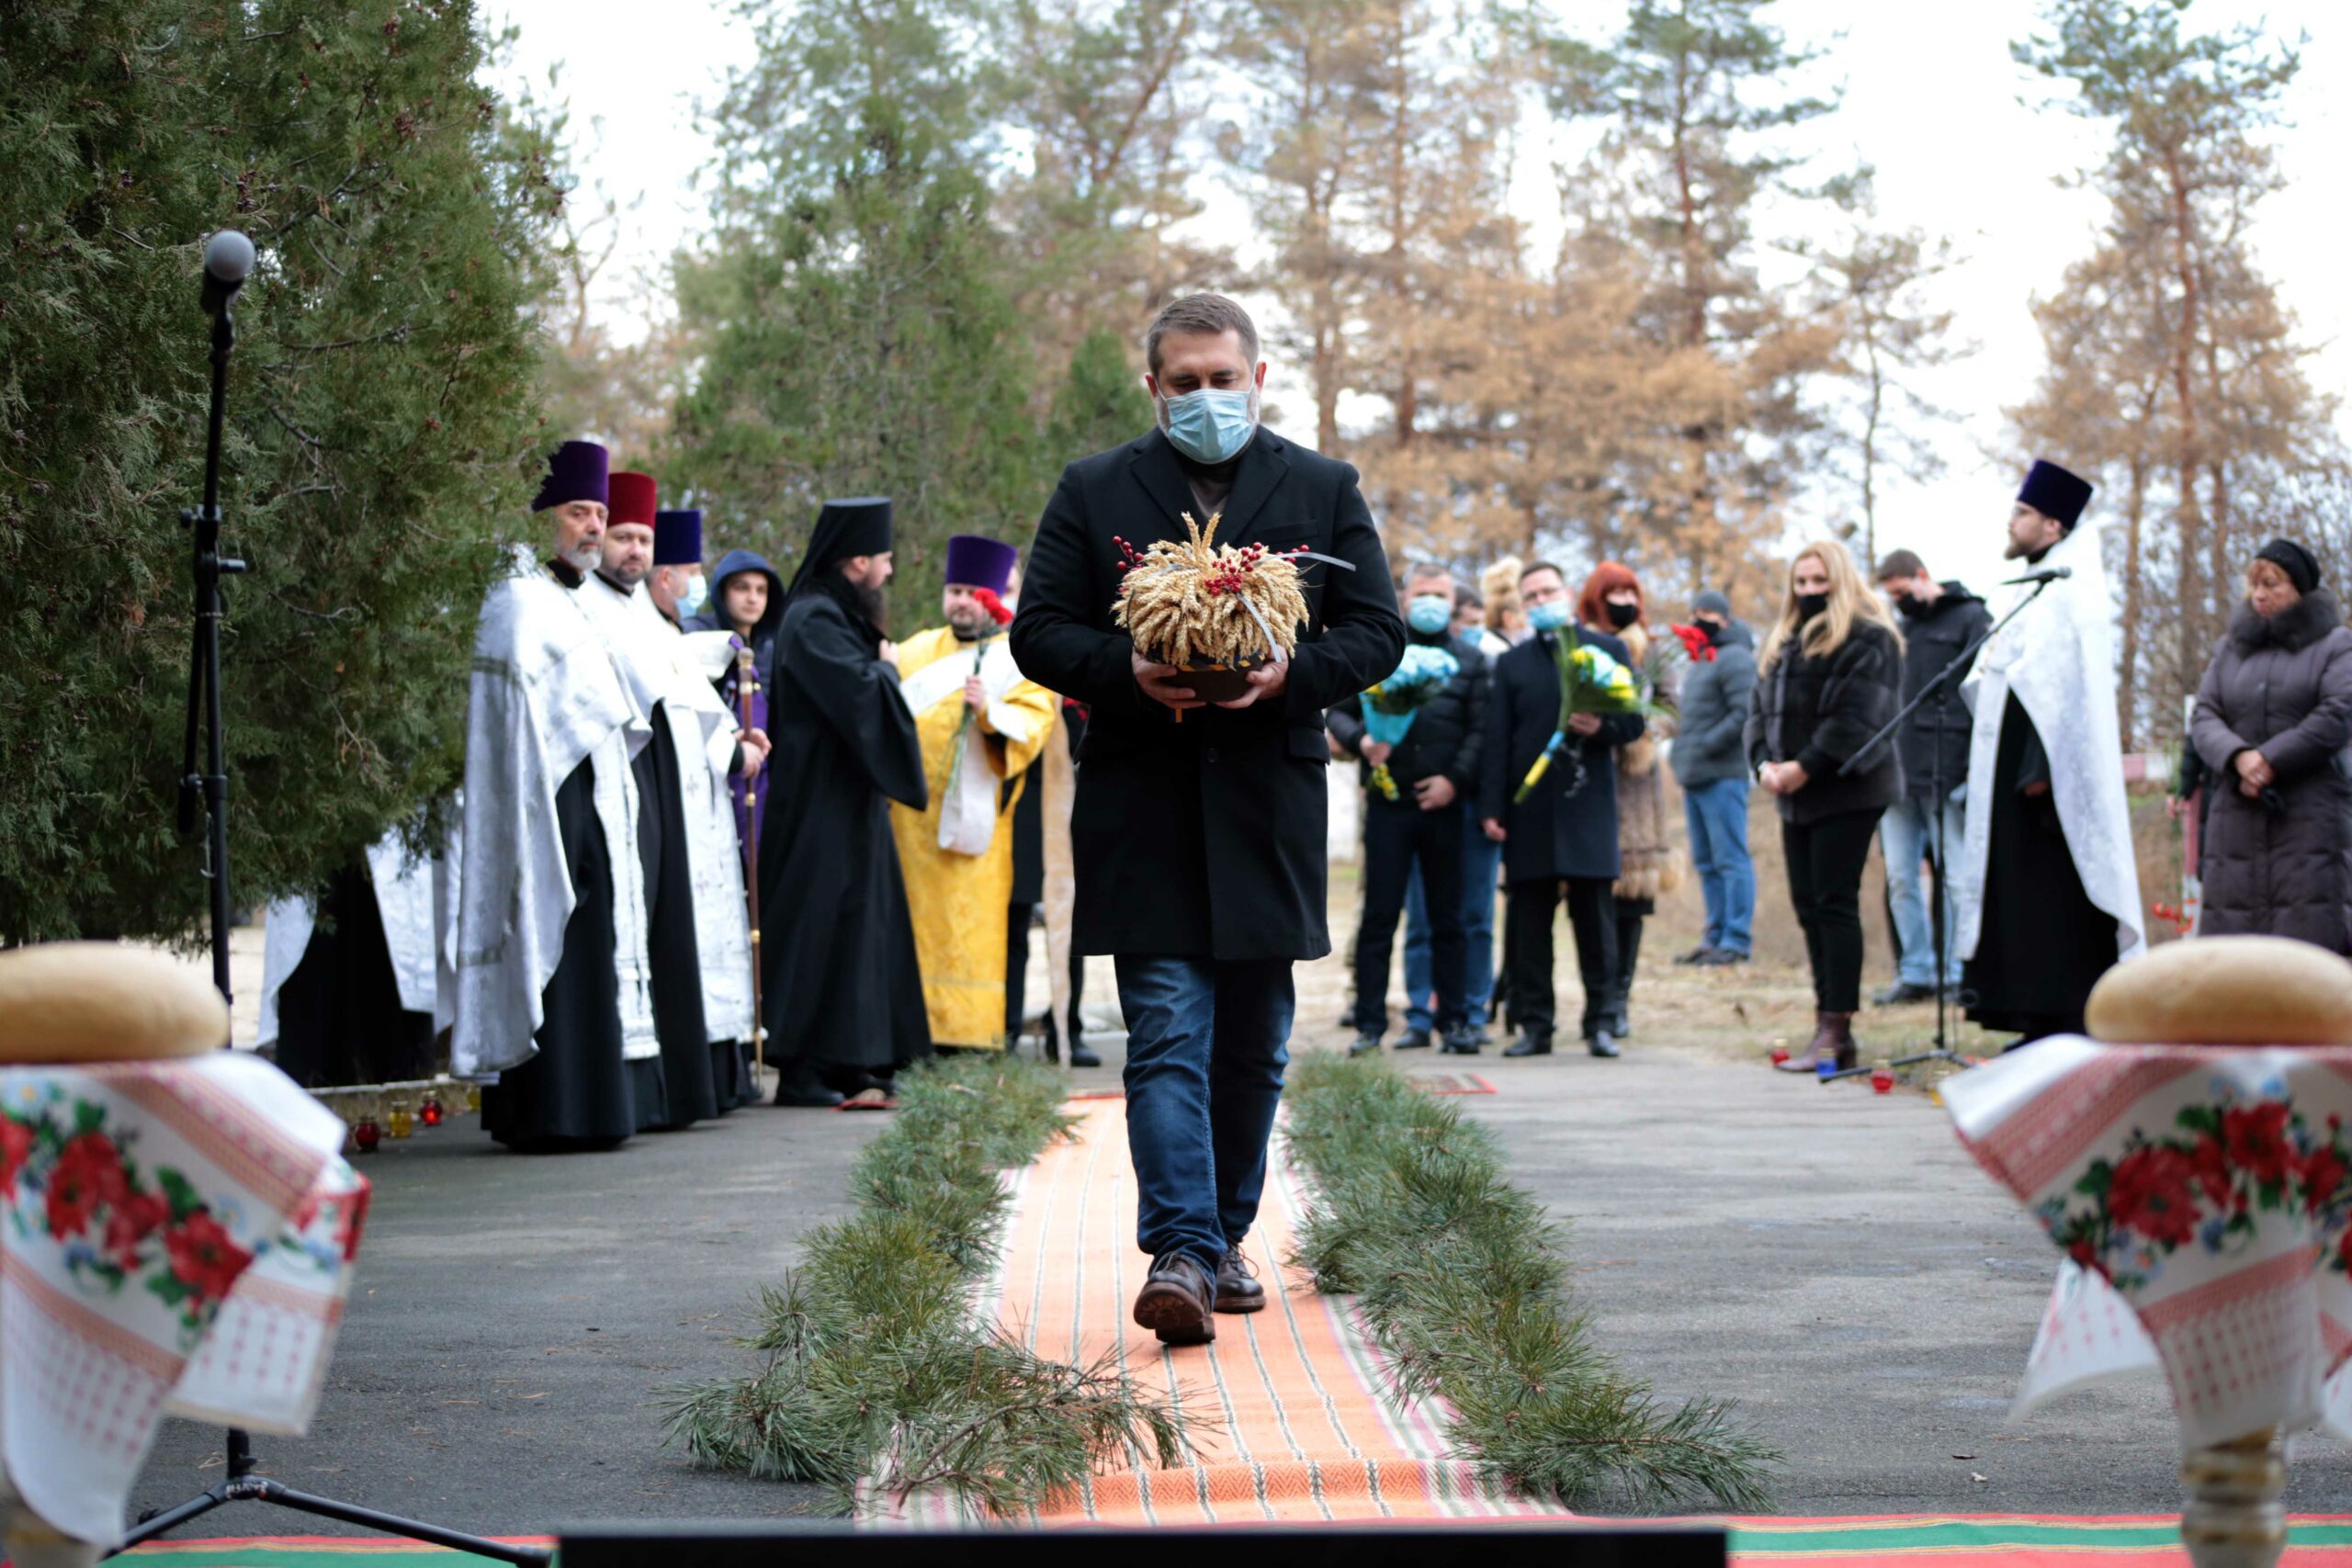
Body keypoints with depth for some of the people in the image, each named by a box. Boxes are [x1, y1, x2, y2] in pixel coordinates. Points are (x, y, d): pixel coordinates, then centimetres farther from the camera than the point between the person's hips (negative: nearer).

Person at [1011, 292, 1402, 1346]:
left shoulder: (1323, 489, 9)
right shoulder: (1093, 491, 7)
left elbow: (1378, 630, 5)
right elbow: (1037, 633, 4)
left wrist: (1290, 674, -14)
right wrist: (1128, 673, -16)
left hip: (1271, 805, 2)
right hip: (1142, 811, -2)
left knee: (1254, 1045, 10)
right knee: (1168, 1038, -10)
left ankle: (1225, 1235, 23)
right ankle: (1181, 1252, -16)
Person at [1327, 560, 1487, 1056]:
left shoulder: (1469, 659, 11)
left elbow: (1480, 729, 5)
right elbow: (1337, 711, 9)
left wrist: (1455, 779, -8)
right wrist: (1361, 741, -11)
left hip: (1443, 805, 1)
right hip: (1388, 801, -1)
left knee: (1448, 918, 6)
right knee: (1378, 917, -1)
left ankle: (1455, 1020, 11)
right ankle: (1369, 1024, 1)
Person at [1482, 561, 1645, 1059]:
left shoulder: (1608, 650, 10)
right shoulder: (1511, 664, 13)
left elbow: (1634, 720, 7)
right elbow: (1496, 741, 8)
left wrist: (1602, 727, -15)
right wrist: (1491, 808, -1)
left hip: (1589, 807, -1)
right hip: (1529, 810, 1)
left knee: (1595, 917, -1)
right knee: (1528, 921, 1)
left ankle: (1601, 1022, 5)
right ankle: (1534, 1024, 6)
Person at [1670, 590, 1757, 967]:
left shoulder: (1735, 658, -9)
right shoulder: (1702, 660, 21)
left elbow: (1744, 714, -19)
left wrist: (1705, 745, -19)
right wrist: (1680, 733, 11)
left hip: (1723, 776, -10)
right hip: (1695, 778, 10)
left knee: (1730, 858, -9)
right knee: (1706, 862, 12)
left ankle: (1737, 940, -8)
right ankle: (1716, 935, 18)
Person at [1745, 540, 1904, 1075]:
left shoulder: (1866, 639, -7)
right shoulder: (1783, 645, 19)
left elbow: (1857, 718, -17)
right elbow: (1759, 709, 15)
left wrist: (1806, 766, -19)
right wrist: (1764, 763, -3)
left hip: (1847, 791, -8)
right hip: (1797, 796, 8)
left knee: (1835, 904, -10)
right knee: (1808, 906, 6)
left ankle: (1836, 1031, -11)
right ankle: (1827, 1026, 10)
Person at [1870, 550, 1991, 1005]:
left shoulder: (1970, 619, -1)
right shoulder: (1901, 630, 19)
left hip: (1947, 775, -7)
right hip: (1896, 775, 7)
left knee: (1953, 877, -2)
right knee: (1900, 878, 5)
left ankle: (1958, 974, 3)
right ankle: (1915, 973, 10)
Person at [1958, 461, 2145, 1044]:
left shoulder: (2071, 591, -11)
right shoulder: (2040, 590, 19)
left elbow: (2067, 687, -20)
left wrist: (2040, 768, -25)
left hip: (2051, 776, -10)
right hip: (2017, 769, 10)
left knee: (2051, 900, -9)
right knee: (2022, 900, 9)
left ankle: (2066, 1024, -8)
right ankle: (2046, 1025, 11)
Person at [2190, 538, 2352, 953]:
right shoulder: (2233, 649, 19)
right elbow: (2204, 718, 8)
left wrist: (2270, 760, -12)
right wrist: (2238, 757, -13)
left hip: (2311, 814, -4)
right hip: (2239, 818, 4)